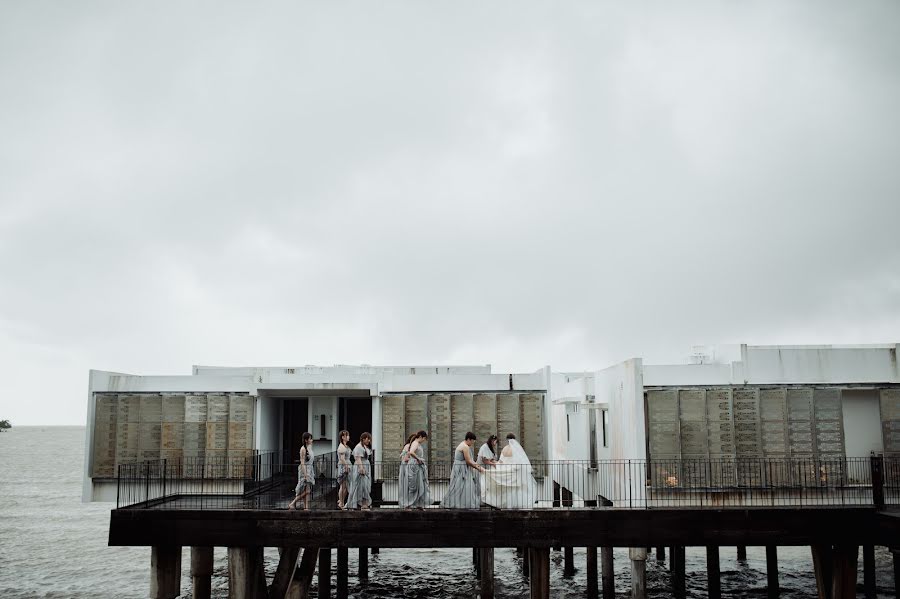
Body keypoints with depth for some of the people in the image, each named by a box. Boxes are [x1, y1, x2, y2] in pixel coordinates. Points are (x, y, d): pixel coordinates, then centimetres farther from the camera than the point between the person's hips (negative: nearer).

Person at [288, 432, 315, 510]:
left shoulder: (309, 447, 12)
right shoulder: (303, 449, -14)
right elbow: (302, 463, -17)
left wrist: (312, 473, 20)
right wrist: (305, 475, -21)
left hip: (310, 470, 9)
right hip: (304, 470, -9)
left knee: (308, 491, 7)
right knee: (306, 491, -11)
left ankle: (306, 507, 9)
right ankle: (292, 504, -2)